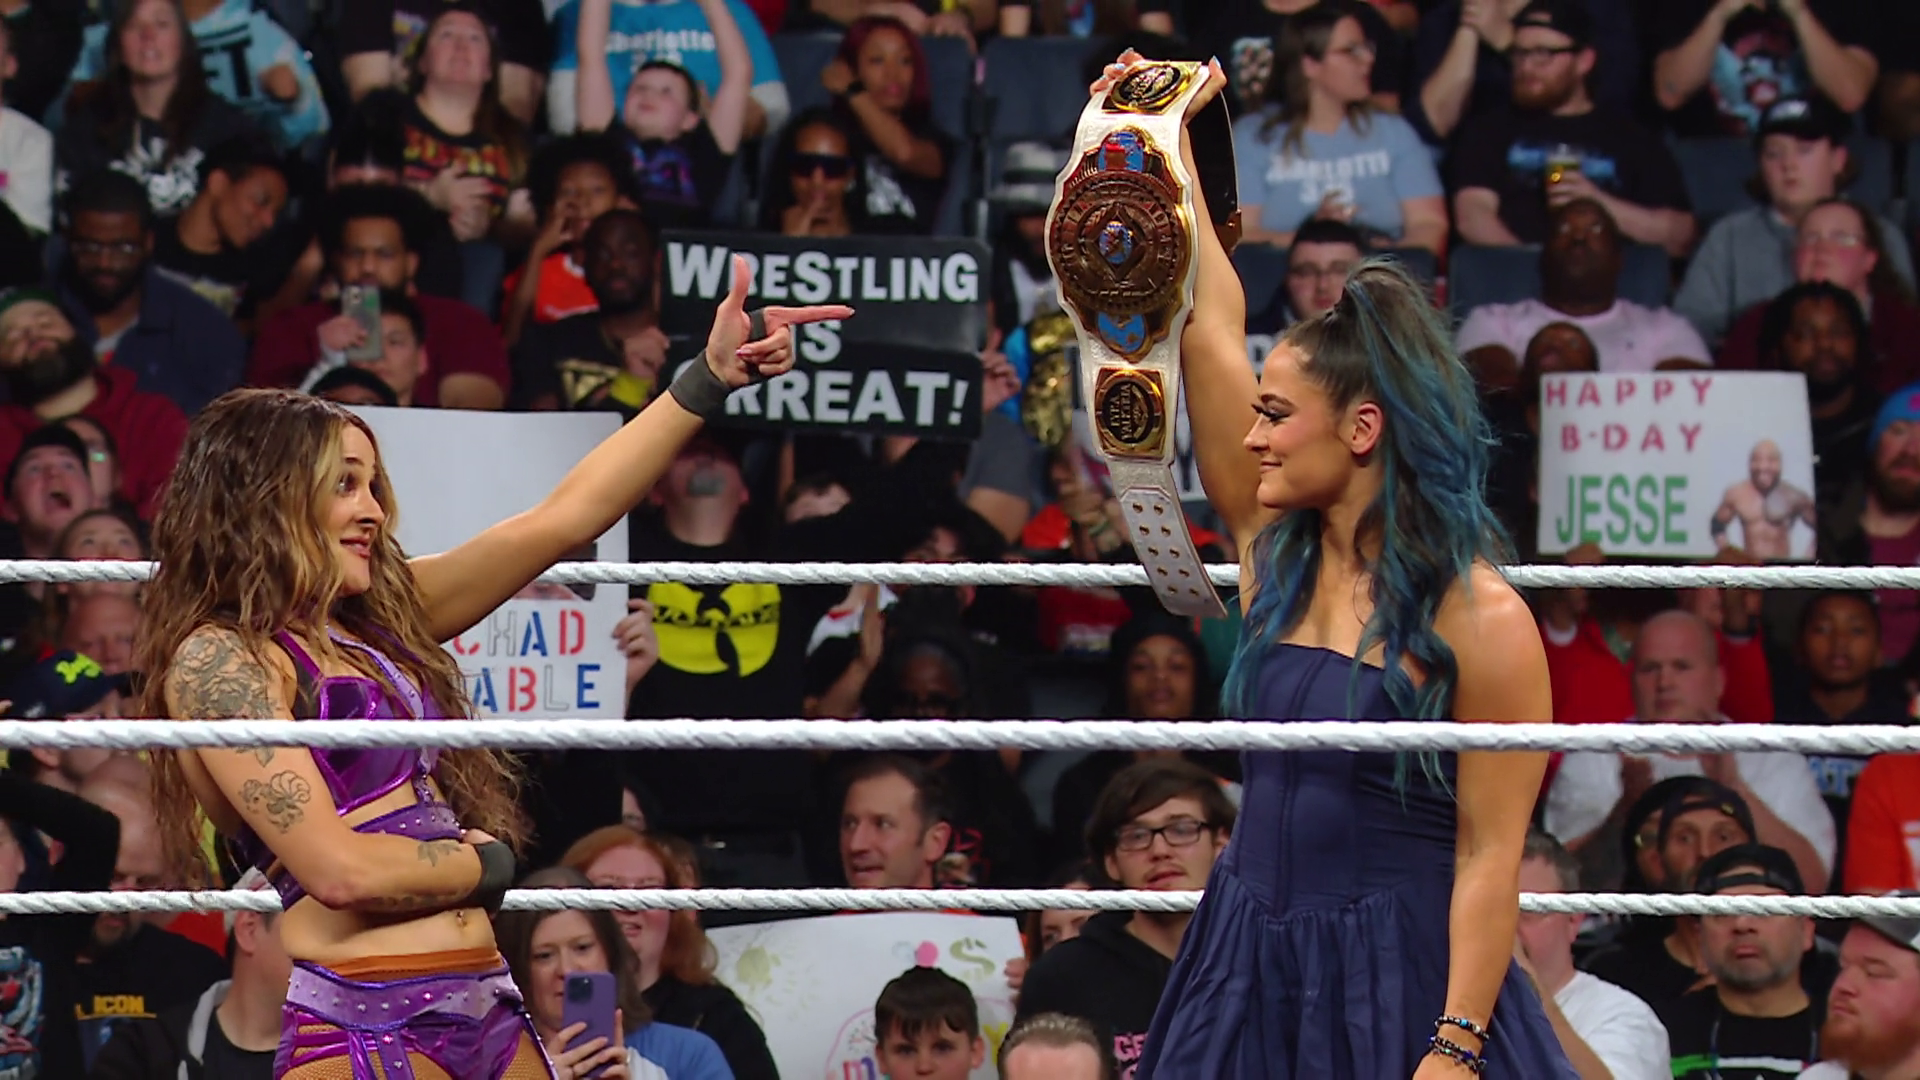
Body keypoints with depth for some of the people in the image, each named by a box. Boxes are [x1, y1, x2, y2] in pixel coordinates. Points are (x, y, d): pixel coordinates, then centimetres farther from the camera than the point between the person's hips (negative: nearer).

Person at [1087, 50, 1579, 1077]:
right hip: (1252, 966, 6)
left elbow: (1490, 853, -13)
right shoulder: (1273, 550, 6)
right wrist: (1164, 140, 6)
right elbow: (1209, 328, 7)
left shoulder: (1482, 622, -11)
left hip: (1403, 983, -6)